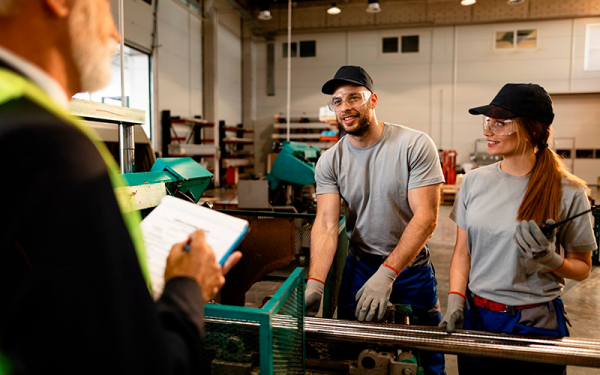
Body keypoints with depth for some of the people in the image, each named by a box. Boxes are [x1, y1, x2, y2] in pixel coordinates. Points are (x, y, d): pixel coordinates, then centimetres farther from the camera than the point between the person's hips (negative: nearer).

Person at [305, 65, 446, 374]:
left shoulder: (415, 146, -15)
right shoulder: (329, 161, -6)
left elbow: (426, 218, -19)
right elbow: (326, 224, -14)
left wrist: (386, 274, -28)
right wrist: (315, 283, -29)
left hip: (411, 266, -1)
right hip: (359, 267, 2)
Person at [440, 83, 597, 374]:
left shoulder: (567, 192, -10)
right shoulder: (474, 181, -2)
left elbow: (582, 267, -1)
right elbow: (462, 251, 2)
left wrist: (551, 260, -21)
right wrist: (455, 300, -8)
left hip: (536, 324, -2)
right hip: (476, 317, 3)